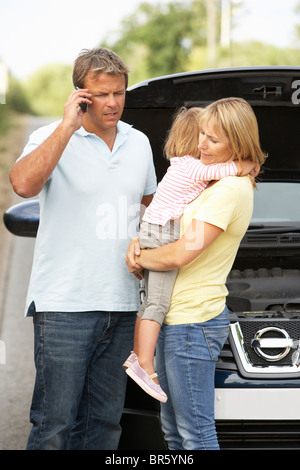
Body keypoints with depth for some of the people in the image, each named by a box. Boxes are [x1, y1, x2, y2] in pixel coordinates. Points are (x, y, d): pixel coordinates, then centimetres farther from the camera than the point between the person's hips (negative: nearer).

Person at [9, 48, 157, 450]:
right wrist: (69, 125, -21)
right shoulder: (52, 139, -4)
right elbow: (23, 183, -25)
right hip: (64, 306, -5)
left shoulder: (138, 143, 13)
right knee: (55, 423, -4)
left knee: (106, 421, 11)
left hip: (122, 304, 6)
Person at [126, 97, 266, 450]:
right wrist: (138, 242, 0)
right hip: (174, 317, 11)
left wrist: (141, 258, -4)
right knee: (173, 430, 18)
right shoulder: (210, 184, 15)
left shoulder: (231, 189, -17)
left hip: (194, 320, -11)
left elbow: (181, 254, -21)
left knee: (196, 433, -4)